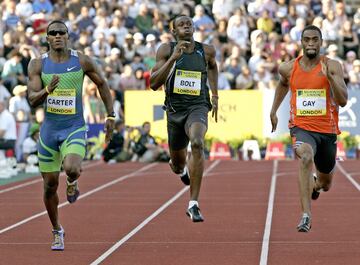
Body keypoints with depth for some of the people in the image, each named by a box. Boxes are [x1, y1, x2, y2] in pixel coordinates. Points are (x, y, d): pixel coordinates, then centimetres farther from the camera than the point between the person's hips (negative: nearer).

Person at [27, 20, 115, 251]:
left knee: (71, 168, -30)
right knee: (50, 186, 5)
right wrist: (48, 90, -28)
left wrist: (111, 115, 8)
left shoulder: (82, 61, -4)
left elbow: (102, 84, 10)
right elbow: (33, 100, -8)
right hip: (49, 128, 2)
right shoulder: (38, 65, -2)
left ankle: (73, 181, 10)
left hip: (75, 128, -2)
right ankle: (57, 232, 26)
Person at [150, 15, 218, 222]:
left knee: (197, 143, -33)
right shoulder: (167, 50, -5)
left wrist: (215, 96, 23)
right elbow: (154, 84, -14)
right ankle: (182, 169, 61)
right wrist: (173, 58, -23)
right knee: (178, 163, 16)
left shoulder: (206, 51, 0)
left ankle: (194, 205, -30)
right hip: (175, 109, 2)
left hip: (198, 107, -1)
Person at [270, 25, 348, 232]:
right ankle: (306, 215, -39)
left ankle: (315, 184, 58)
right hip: (302, 127, -1)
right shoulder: (289, 68, 0)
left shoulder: (332, 66, -7)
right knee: (306, 157, -35)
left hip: (327, 130, 1)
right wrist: (274, 111, 25)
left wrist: (329, 76, -28)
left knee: (326, 183, 17)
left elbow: (343, 101, -16)